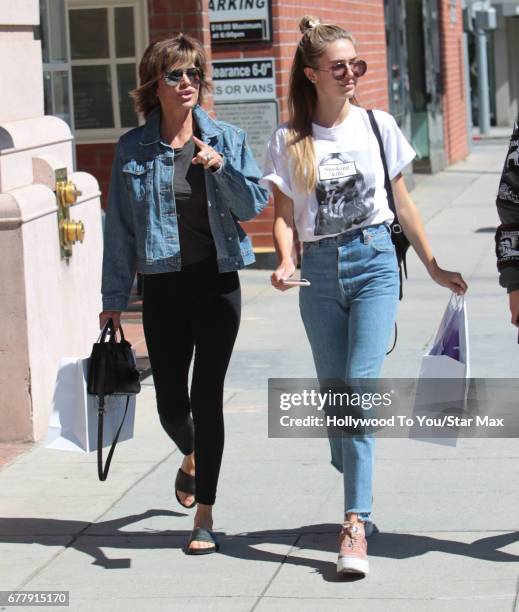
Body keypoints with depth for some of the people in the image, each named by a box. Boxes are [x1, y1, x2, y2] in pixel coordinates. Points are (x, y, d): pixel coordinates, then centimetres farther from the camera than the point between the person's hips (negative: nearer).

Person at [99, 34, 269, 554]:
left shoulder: (226, 140, 2)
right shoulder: (133, 149, 2)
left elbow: (255, 204, -1)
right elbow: (119, 226, 4)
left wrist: (221, 166, -18)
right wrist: (114, 297, 3)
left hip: (216, 282, -1)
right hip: (163, 286, 1)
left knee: (207, 399, -3)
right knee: (170, 403, 7)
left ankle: (205, 515, 5)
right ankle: (191, 459, 43)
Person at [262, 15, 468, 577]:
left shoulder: (378, 125, 4)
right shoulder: (288, 141, 3)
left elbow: (401, 202, 12)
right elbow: (284, 214, 4)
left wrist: (433, 267, 15)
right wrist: (284, 261, -16)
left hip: (373, 262, -1)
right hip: (319, 271, 2)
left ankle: (355, 522, -19)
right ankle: (357, 497, 31)